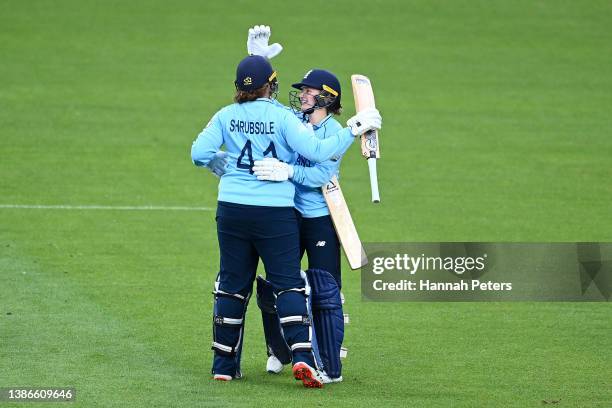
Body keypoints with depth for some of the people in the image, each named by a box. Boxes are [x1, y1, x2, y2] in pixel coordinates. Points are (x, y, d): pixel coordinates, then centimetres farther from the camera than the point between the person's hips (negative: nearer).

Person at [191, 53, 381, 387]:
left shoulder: (225, 117, 2)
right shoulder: (282, 117, -8)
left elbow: (199, 153, -2)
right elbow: (315, 150, -15)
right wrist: (352, 131, -6)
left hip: (231, 209, 3)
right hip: (275, 212, -3)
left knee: (232, 285, 12)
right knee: (288, 284, 2)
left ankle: (224, 366, 17)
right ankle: (302, 356, -14)